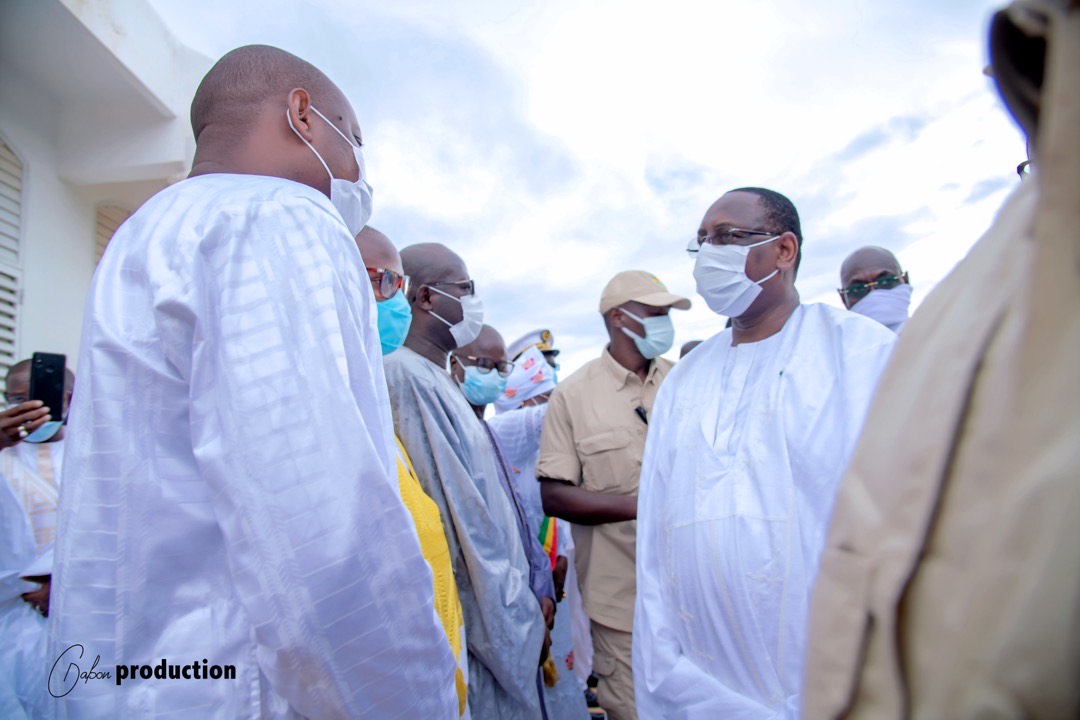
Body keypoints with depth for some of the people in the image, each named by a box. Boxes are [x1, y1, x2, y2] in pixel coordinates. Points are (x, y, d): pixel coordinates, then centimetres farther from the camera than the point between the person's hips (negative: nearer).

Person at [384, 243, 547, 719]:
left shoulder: (437, 378, 9)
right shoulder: (409, 378, -20)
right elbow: (458, 521, -21)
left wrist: (523, 601, 13)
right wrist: (517, 619, -12)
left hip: (496, 611, 8)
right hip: (477, 624, -8)